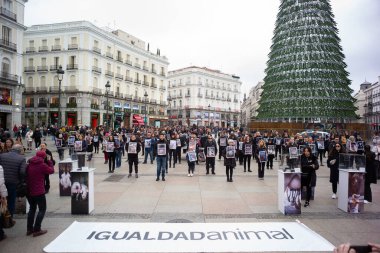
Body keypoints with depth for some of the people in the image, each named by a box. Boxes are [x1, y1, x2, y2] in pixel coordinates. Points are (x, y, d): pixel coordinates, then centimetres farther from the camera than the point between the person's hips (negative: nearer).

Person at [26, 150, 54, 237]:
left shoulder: (29, 165, 5)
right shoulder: (42, 165, -14)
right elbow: (51, 170, -1)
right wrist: (49, 161, 7)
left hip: (28, 191, 7)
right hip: (39, 192, -7)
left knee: (32, 208, 21)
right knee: (42, 209, 5)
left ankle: (29, 229, 23)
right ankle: (37, 230, 1)